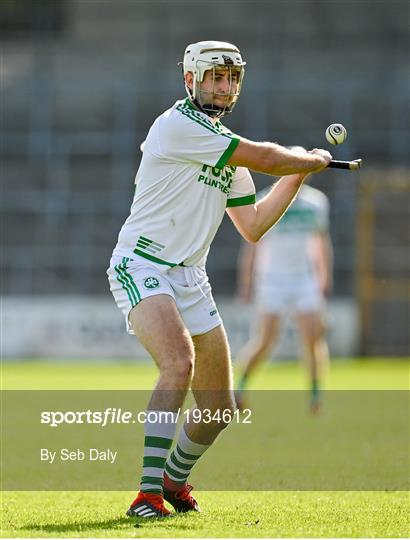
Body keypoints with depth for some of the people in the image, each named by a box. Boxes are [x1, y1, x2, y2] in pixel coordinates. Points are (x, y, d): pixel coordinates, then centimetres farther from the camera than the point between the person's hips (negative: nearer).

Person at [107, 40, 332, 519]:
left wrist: (298, 174, 13)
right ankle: (148, 493, -34)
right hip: (141, 265, -8)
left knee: (219, 409, 8)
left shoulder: (227, 149, 15)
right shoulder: (178, 125, -13)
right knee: (180, 362, -33)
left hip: (189, 280, 8)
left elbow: (252, 227, 18)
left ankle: (173, 478, 35)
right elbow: (262, 158, -15)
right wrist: (313, 159, 2)